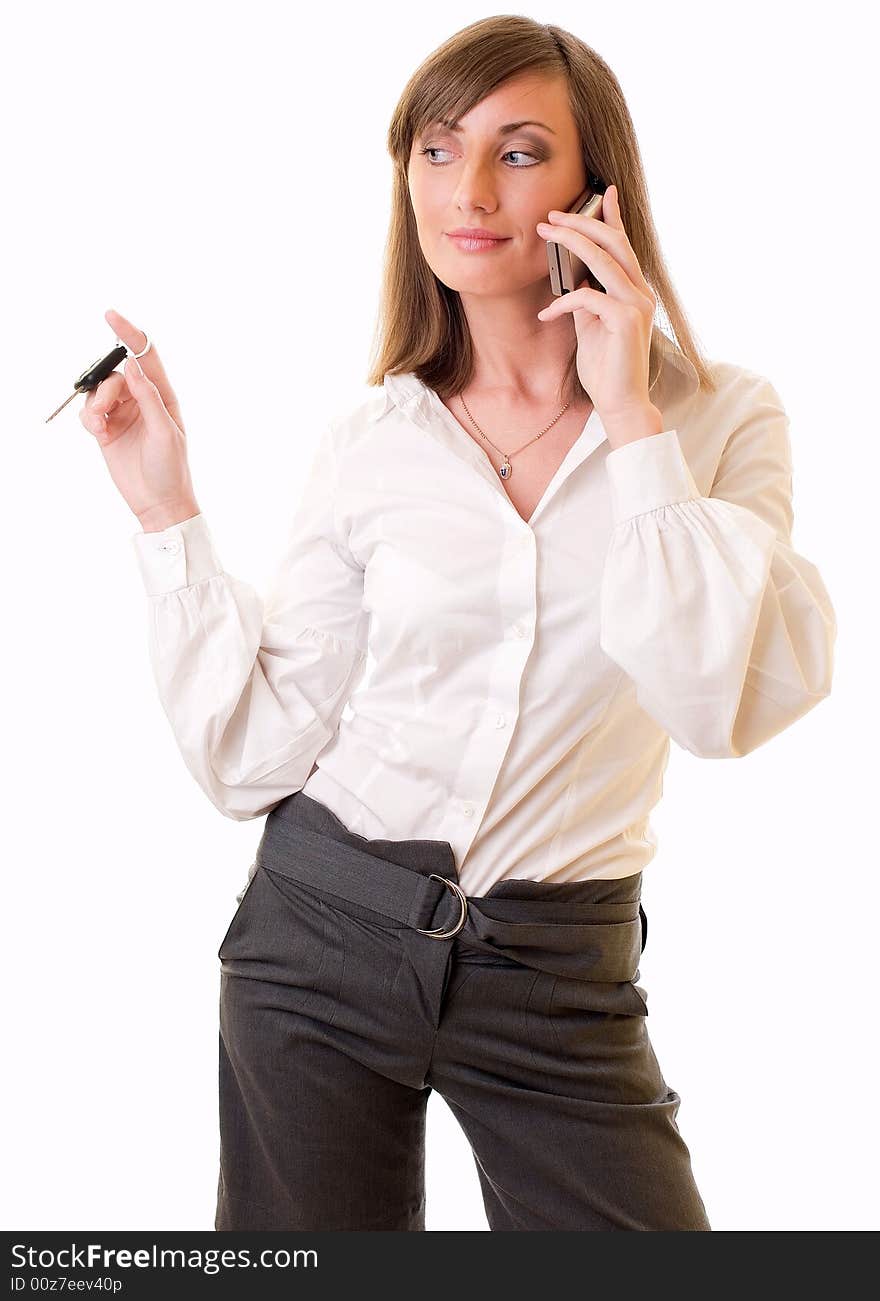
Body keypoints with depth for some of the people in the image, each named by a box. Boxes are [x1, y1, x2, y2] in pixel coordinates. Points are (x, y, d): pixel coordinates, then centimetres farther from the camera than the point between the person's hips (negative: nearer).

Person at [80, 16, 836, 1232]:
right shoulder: (368, 447, -1)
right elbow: (251, 755, -3)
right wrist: (167, 506, -6)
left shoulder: (722, 421, -4)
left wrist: (632, 421, -18)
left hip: (559, 974, -1)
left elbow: (728, 700, -21)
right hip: (326, 929, 2)